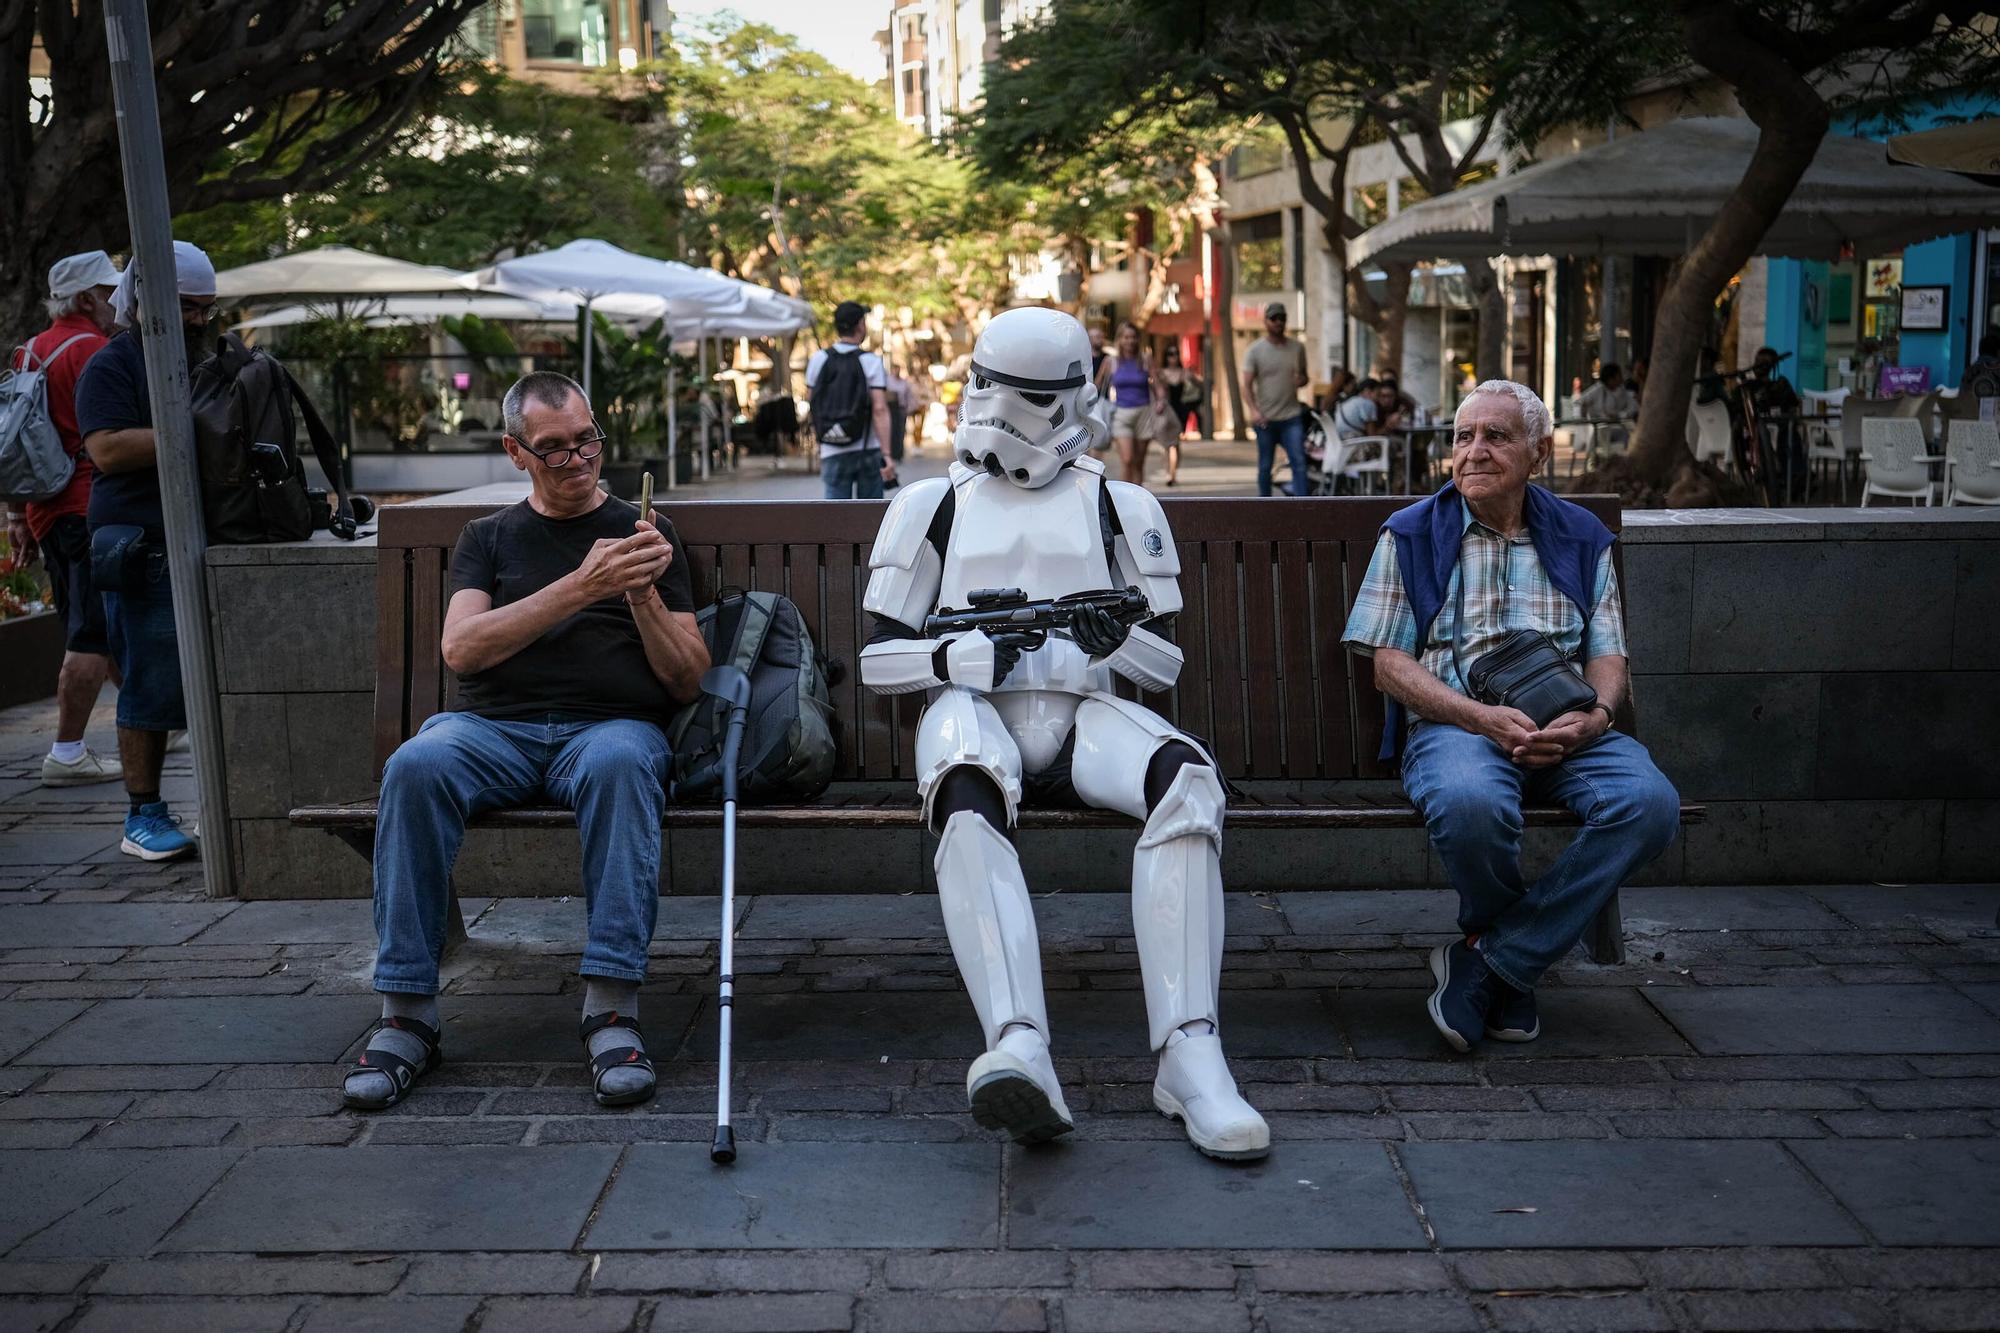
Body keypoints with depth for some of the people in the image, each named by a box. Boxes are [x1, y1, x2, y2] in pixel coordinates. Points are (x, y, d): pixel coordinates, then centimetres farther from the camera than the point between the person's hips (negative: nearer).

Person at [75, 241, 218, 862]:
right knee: (153, 685, -4)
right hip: (146, 553, -7)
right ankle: (142, 816, 5)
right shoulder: (111, 367, -3)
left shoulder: (202, 363, 22)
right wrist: (188, 431, -21)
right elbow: (108, 450, -17)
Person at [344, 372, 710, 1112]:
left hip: (610, 725, -1)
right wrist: (581, 588, -9)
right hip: (493, 726, 1)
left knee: (620, 764, -38)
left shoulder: (644, 533, 19)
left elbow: (687, 683, 13)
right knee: (416, 766, -33)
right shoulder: (489, 538, 21)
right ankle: (406, 1015, -27)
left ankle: (611, 1010, -39)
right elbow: (461, 650, 1)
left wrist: (643, 597, -6)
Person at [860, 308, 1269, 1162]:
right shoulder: (933, 506, 18)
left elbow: (1166, 668, 15)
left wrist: (1117, 641, -9)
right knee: (968, 805, -39)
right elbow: (877, 661, 11)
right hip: (972, 707, -1)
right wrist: (967, 652, -10)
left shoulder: (1121, 508, 18)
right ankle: (1019, 1052, -57)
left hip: (1081, 714, 1)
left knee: (1186, 779, -34)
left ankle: (1188, 1051, -39)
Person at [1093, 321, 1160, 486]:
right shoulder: (1110, 362, 2)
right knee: (1126, 459, -17)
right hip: (1121, 413, -1)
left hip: (1143, 412, 1)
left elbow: (1158, 386, 1)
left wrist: (1161, 401, -17)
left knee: (1138, 462, 6)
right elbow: (1097, 387, 11)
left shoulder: (1145, 360, 3)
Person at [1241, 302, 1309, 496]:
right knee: (1265, 467, 7)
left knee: (1299, 463, -9)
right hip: (1265, 419, -1)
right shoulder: (1255, 350, -1)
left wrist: (1301, 380, -7)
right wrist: (1253, 410, -22)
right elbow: (1247, 385, -6)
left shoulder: (1297, 347, 7)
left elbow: (1303, 375, 19)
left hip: (1292, 417, 1)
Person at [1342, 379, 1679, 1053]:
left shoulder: (1581, 537, 18)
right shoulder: (1412, 533, 10)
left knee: (1650, 802, -29)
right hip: (1452, 722, -3)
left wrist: (1593, 716, -12)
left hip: (1565, 729, 3)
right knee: (1472, 801, -39)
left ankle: (1489, 959, -17)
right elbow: (1389, 664, 2)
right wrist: (1483, 717, -14)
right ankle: (1515, 970, -6)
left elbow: (1607, 654, 13)